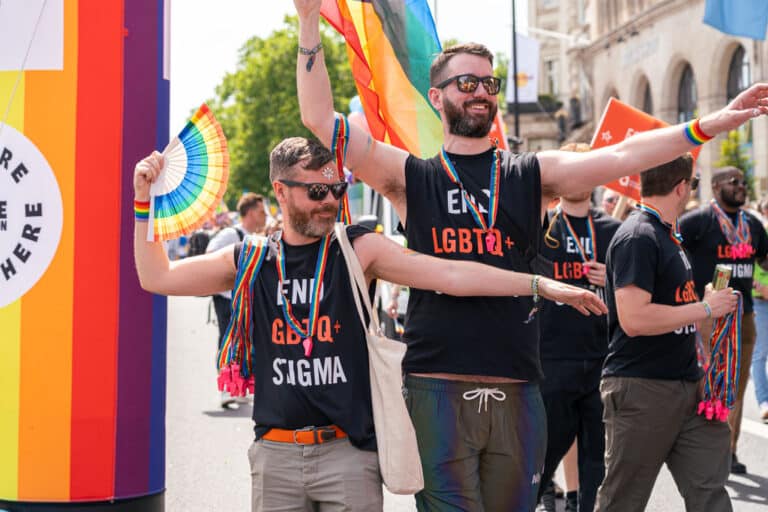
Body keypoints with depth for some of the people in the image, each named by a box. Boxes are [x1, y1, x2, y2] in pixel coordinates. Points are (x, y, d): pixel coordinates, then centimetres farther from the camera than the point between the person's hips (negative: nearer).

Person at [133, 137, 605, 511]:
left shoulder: (359, 249, -2)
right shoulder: (250, 260, 6)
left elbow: (450, 274, -11)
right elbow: (157, 277, 14)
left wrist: (540, 285, -19)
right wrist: (146, 200, 7)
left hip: (349, 450, -2)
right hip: (275, 453, 2)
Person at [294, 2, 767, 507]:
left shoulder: (533, 176, 11)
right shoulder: (411, 178, 6)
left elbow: (620, 156, 0)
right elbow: (321, 120, 0)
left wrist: (710, 125, -11)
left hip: (517, 393, 2)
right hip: (437, 389, -2)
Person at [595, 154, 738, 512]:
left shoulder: (667, 234, 16)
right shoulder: (638, 237, -15)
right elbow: (633, 318, -25)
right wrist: (705, 309, -17)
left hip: (687, 385, 9)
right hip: (641, 388, -9)